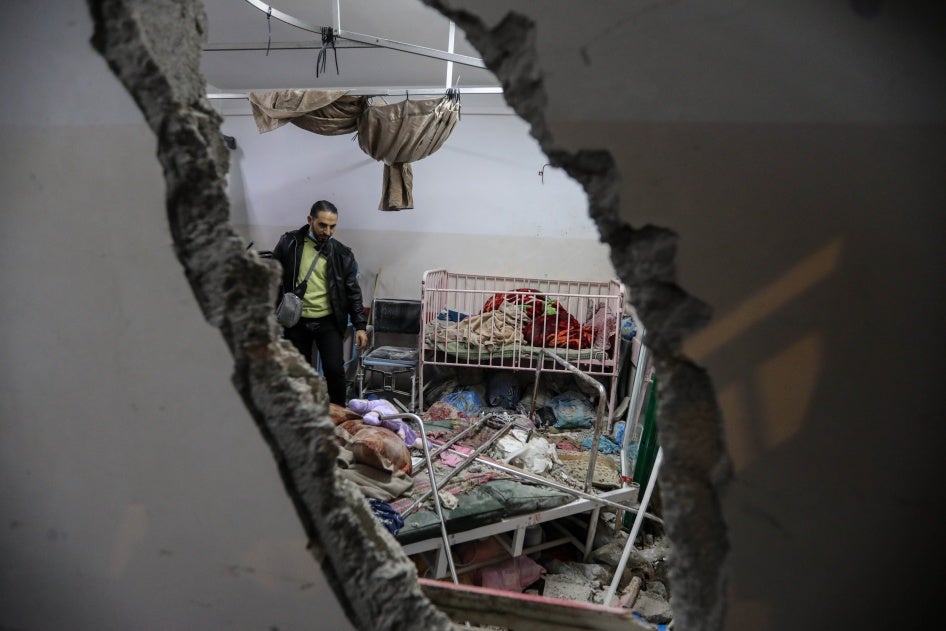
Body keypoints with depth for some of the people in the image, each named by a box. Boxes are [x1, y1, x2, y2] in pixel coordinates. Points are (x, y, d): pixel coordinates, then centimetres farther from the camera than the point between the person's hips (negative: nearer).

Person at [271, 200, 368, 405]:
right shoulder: (288, 243, -2)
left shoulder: (342, 253, -1)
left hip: (328, 321, 0)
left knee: (335, 370, -10)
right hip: (296, 321, 1)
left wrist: (360, 325, -4)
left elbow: (353, 291, 3)